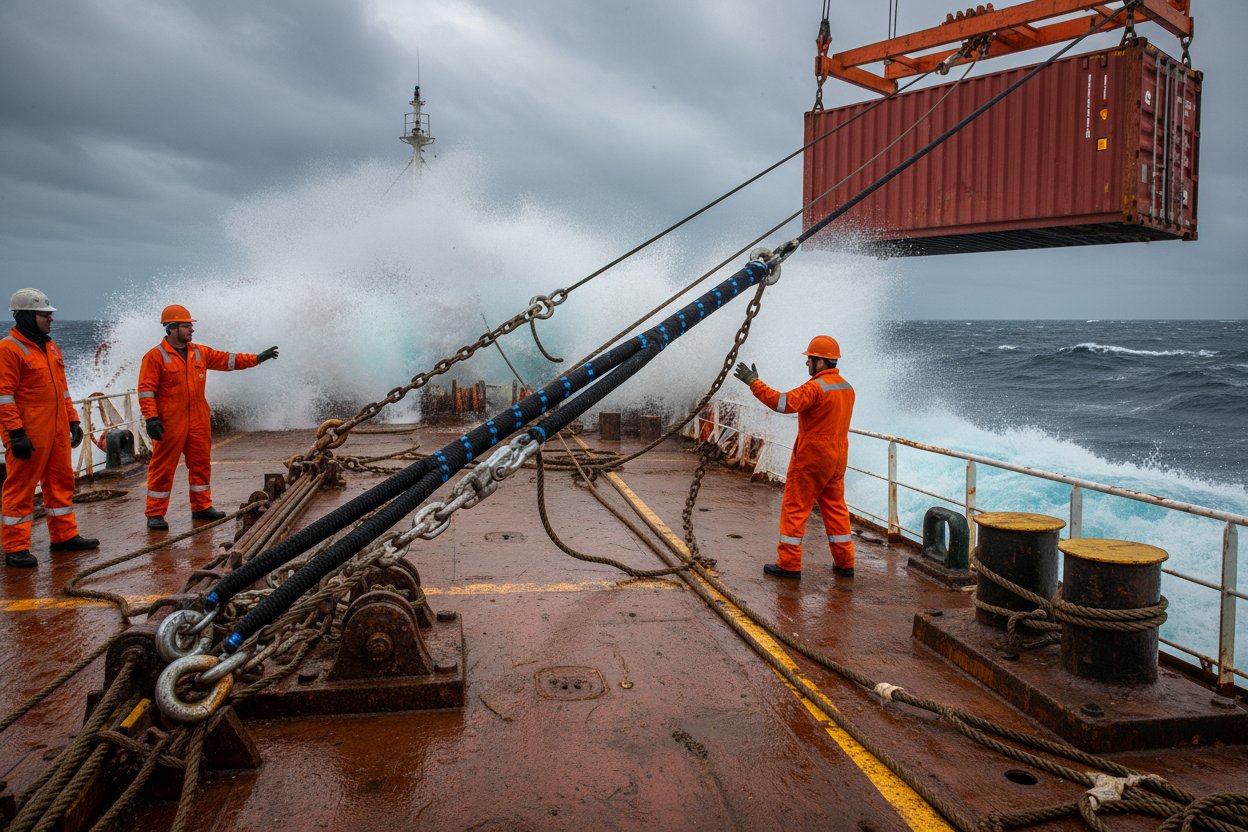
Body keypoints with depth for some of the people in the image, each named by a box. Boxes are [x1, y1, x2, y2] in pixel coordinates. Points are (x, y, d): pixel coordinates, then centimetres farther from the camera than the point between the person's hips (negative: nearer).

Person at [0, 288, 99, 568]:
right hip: (28, 434, -8)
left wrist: (73, 420, 17)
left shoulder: (50, 347, 16)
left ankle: (64, 536, 25)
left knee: (61, 482, 14)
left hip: (57, 431, 8)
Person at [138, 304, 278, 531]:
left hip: (199, 420, 6)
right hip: (170, 423, -6)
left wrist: (257, 359, 12)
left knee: (201, 463, 11)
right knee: (163, 467, -1)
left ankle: (202, 506, 23)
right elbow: (146, 389, -8)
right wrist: (151, 418, -16)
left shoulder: (200, 353, 11)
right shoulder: (155, 356, -6)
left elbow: (227, 359, 17)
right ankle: (155, 514, 6)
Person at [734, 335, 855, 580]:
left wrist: (753, 382, -25)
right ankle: (844, 562, 19)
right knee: (835, 508, 15)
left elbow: (783, 403, -28)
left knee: (794, 508, 0)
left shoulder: (815, 387, -18)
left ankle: (789, 564, 3)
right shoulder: (847, 387, 10)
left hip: (811, 459, -8)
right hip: (837, 459, 8)